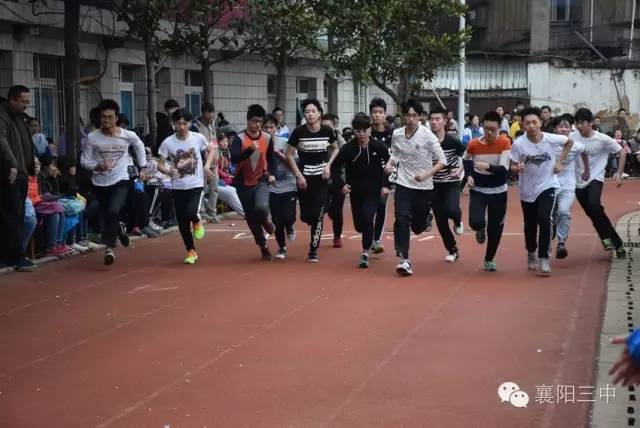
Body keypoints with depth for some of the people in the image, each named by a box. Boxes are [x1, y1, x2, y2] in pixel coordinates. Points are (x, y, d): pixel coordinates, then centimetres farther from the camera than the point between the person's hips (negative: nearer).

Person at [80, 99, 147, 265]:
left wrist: (142, 166, 15)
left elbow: (139, 146, 15)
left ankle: (109, 247, -15)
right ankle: (119, 230, 47)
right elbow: (84, 161, -4)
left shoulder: (128, 136, -7)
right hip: (100, 183, 2)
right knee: (107, 217, 12)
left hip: (120, 181, -2)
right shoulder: (92, 137, -9)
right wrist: (97, 166, -23)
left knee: (113, 211, -25)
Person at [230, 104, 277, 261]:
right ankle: (263, 247, 26)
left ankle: (266, 221, 8)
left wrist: (272, 174, 4)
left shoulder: (267, 138, 0)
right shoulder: (239, 139, -12)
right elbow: (234, 159, -27)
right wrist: (251, 149, -38)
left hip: (261, 181, 0)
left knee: (261, 207, -28)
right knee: (251, 219, 7)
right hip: (244, 184, 0)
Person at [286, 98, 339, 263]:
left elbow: (335, 149, 12)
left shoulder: (327, 131, -6)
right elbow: (289, 154, -1)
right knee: (306, 215, 3)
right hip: (304, 177, 0)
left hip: (321, 177, 0)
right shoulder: (299, 132, -10)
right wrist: (298, 175, -8)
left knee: (318, 214, -6)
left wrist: (328, 165, -2)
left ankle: (313, 250, 5)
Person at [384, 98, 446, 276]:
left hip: (424, 187, -1)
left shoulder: (428, 136, -12)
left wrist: (426, 174, -23)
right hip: (403, 184, 2)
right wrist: (390, 163, -7)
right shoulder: (396, 135, -2)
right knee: (402, 220, -16)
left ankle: (426, 217, 47)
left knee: (417, 227, 9)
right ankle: (404, 259, -11)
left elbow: (442, 161, -10)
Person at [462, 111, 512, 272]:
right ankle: (481, 229, 20)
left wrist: (488, 166, -40)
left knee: (495, 228, 6)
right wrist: (469, 176, 0)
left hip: (498, 191, 0)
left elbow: (504, 169, -23)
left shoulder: (505, 143, -15)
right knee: (475, 222, -20)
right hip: (478, 190, 1)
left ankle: (489, 259, 28)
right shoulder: (473, 144, -9)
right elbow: (466, 159, 14)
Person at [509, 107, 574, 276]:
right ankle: (531, 254, 39)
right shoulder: (518, 144, -17)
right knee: (530, 224, 13)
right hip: (527, 189, 1)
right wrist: (517, 168, -32)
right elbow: (513, 166, -9)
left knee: (544, 220, -19)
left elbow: (569, 142, 6)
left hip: (547, 185, -1)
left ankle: (543, 258, -9)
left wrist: (560, 161, -1)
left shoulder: (551, 139, -15)